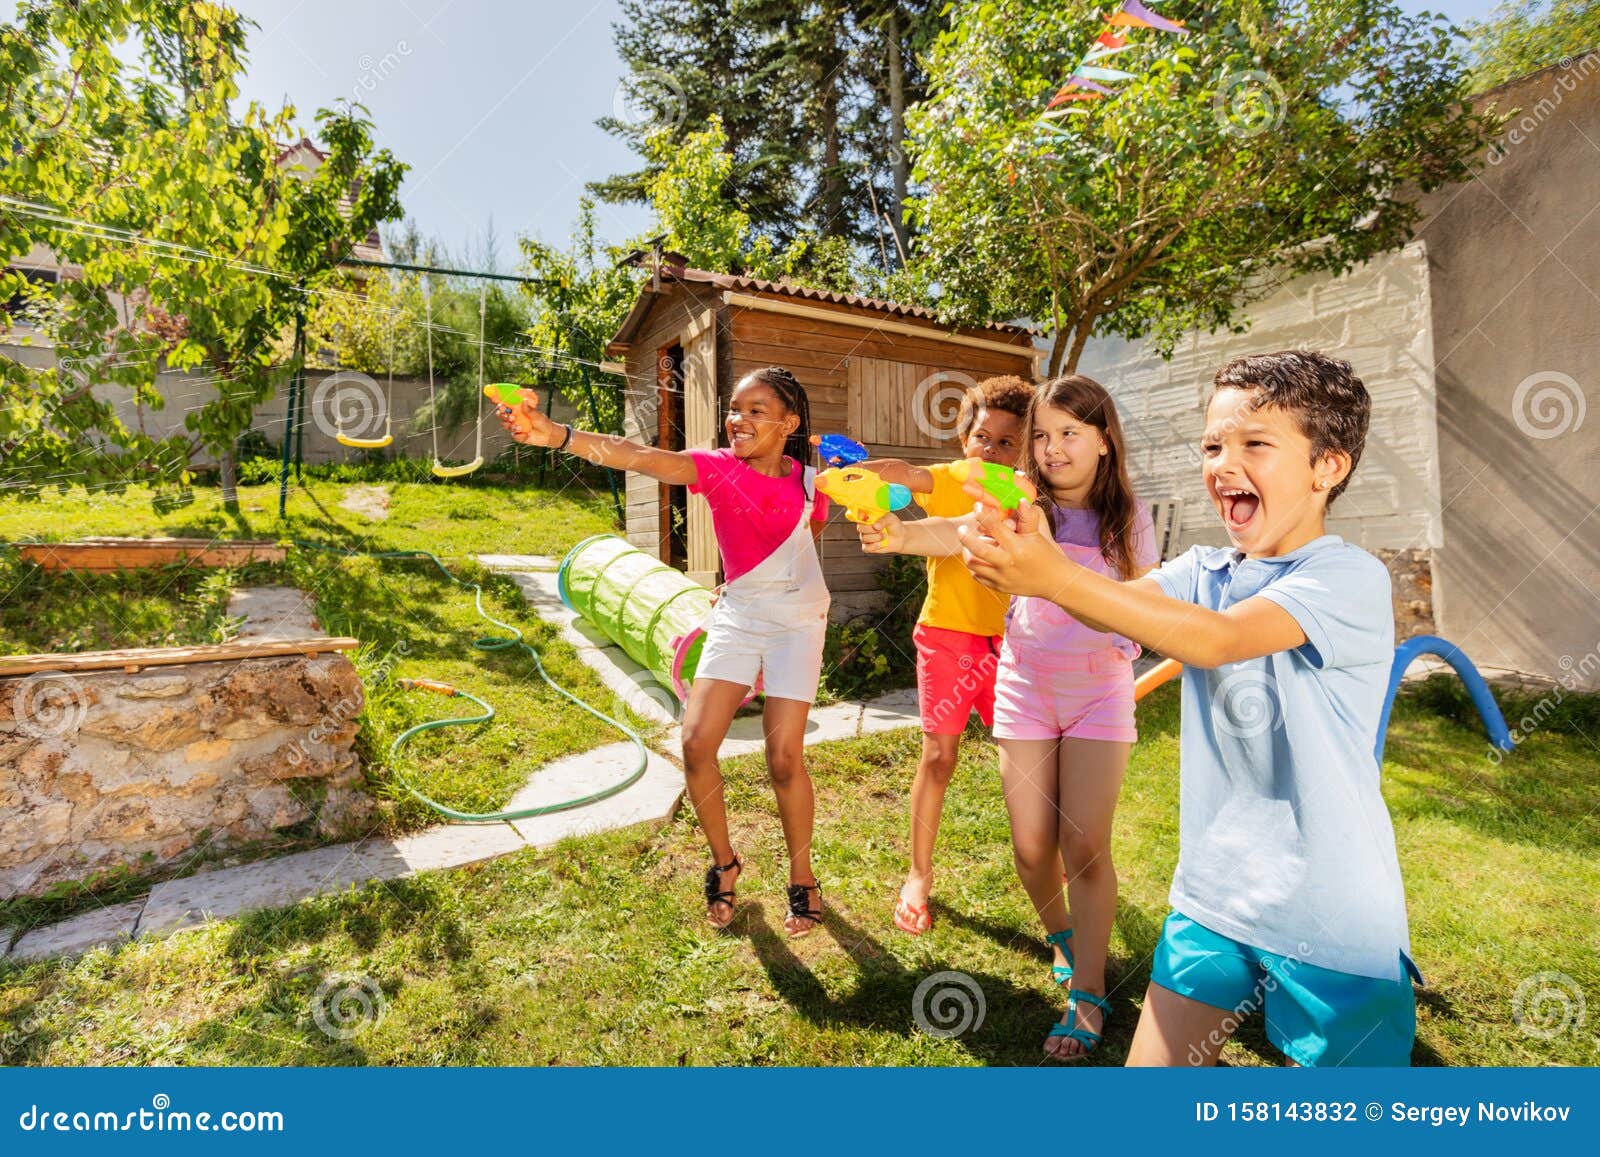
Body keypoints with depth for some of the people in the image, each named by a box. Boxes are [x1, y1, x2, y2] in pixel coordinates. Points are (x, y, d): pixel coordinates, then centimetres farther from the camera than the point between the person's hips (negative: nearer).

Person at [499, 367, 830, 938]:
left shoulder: (809, 484, -9)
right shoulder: (717, 468, -13)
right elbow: (638, 456, -31)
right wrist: (555, 434, -46)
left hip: (796, 622, -1)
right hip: (735, 616, 1)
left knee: (784, 757, -5)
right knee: (696, 743, -7)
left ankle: (802, 879, 20)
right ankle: (723, 863, 20)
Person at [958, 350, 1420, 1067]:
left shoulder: (1350, 579, -16)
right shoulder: (1203, 571, 2)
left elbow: (1215, 638, -32)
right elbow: (1118, 606, -16)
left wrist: (1058, 577, -43)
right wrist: (1029, 558, -36)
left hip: (1331, 919, -5)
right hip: (1210, 894, 5)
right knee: (1153, 1062, 15)